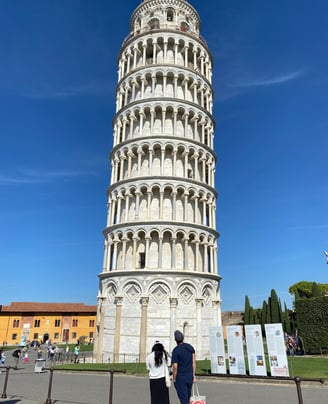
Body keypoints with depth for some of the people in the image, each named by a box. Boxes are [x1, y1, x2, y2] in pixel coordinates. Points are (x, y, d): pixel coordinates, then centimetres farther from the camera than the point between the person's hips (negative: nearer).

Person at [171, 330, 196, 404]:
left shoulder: (175, 350, -16)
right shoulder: (190, 347, 1)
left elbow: (175, 367, -16)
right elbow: (193, 362, 5)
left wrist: (174, 379, -4)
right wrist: (194, 375, 11)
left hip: (180, 378, -5)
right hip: (190, 376, 6)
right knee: (187, 398, 22)